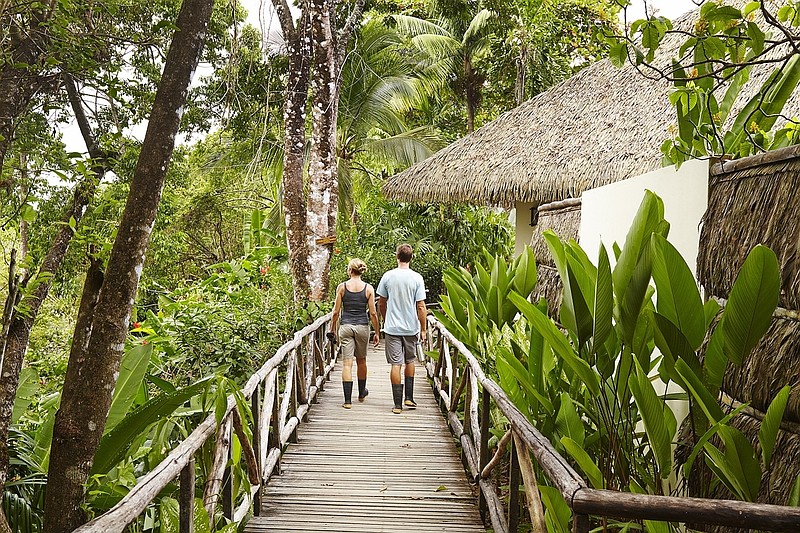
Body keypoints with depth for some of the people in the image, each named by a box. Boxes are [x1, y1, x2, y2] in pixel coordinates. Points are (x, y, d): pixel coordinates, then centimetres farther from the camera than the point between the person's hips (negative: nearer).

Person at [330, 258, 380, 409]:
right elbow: (373, 313, -1)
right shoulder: (368, 288, -2)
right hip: (362, 327, 1)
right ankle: (361, 393, 37)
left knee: (347, 363, 0)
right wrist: (376, 332, 7)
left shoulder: (342, 287, -3)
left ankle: (348, 400, -5)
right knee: (361, 361, 20)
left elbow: (336, 312, -1)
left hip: (346, 327, -1)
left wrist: (332, 330, 11)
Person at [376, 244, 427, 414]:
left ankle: (398, 404, 3)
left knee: (395, 365, 1)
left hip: (392, 328, 0)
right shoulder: (417, 278, -7)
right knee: (410, 361, 20)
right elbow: (421, 307, -8)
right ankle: (409, 398, 20)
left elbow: (381, 304, 5)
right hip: (411, 328, 0)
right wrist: (423, 329, 2)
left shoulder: (388, 276, -3)